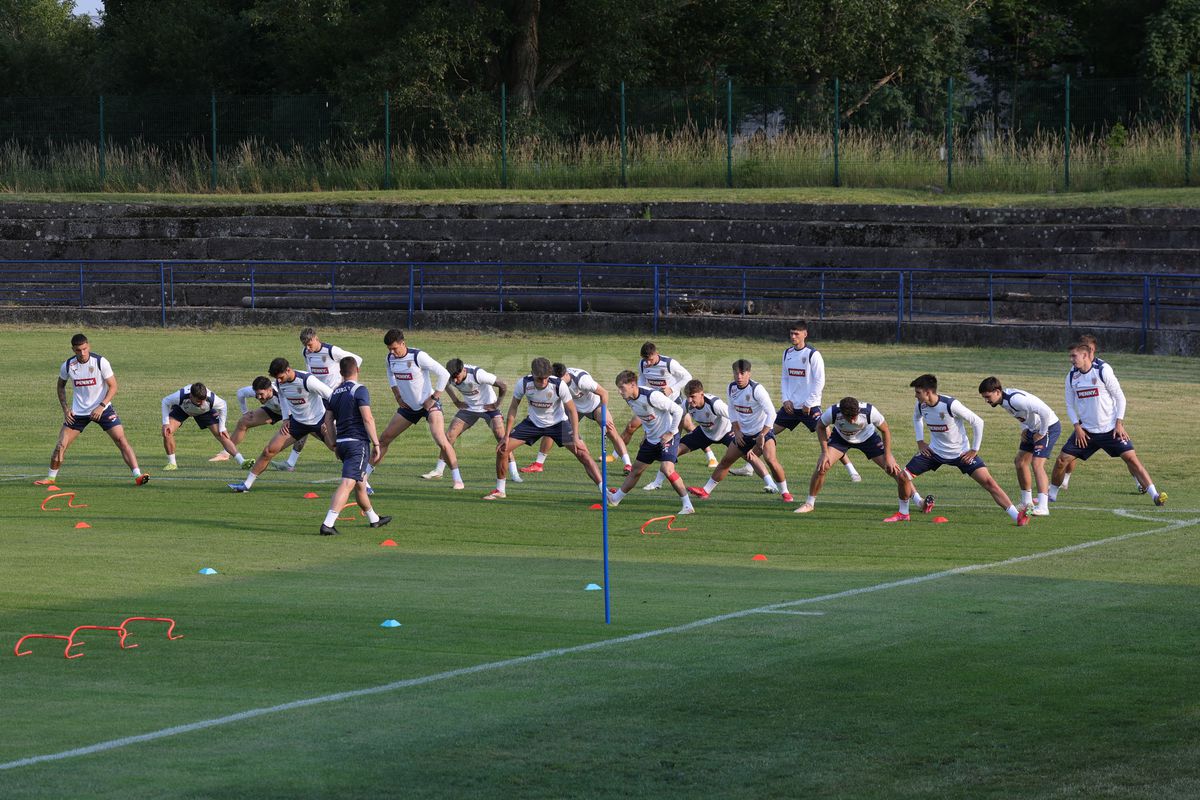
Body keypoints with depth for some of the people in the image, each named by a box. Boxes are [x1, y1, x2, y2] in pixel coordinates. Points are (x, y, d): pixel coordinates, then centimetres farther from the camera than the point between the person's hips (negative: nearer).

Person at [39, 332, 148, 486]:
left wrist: (101, 407, -21)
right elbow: (61, 386, 11)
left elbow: (113, 387, -10)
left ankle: (137, 475, -14)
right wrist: (65, 409, 0)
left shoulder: (100, 362, -15)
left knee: (121, 439, -14)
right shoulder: (67, 366, -8)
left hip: (102, 409, -2)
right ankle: (51, 477, 16)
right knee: (61, 445, -4)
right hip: (78, 412, 2)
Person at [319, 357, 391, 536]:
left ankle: (374, 519, 39)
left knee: (360, 484, 22)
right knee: (347, 484, -14)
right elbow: (367, 419, -16)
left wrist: (334, 445, 19)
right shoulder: (359, 390, -9)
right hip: (358, 442, -8)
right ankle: (328, 524, -26)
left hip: (342, 443, 8)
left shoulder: (335, 393, 12)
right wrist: (376, 444, -12)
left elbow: (328, 421, 12)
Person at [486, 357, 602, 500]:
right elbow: (513, 408, -7)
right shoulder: (523, 384, -23)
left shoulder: (559, 385, -28)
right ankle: (499, 491, 12)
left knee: (583, 453, -18)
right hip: (533, 422, 2)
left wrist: (575, 437, -21)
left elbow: (572, 410, -16)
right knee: (502, 449, -7)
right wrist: (506, 436, -7)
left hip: (558, 422, -2)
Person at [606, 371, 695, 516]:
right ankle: (615, 498, 32)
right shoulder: (629, 399, -1)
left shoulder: (652, 396, -28)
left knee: (667, 469, -25)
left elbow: (677, 410, -22)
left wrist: (671, 433, -17)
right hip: (651, 438, 8)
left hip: (667, 437, -8)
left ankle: (688, 505, -19)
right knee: (636, 470, 16)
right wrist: (646, 433, 14)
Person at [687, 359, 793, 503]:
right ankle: (705, 491, 22)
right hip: (744, 433, 7)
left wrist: (762, 435, -25)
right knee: (726, 460, 11)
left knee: (770, 459, -27)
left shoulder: (757, 389, -24)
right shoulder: (732, 387, -4)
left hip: (763, 431, -6)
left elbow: (771, 413, -24)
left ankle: (784, 492, -12)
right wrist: (737, 431, 3)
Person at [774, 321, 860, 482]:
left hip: (810, 407, -6)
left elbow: (820, 382, -12)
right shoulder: (787, 353, 8)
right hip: (791, 406, 6)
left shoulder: (813, 354, -11)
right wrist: (786, 399, 1)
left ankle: (852, 472, -9)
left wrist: (808, 404, -14)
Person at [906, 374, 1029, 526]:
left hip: (961, 453, -5)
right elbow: (916, 418, 19)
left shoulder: (950, 405, -27)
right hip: (935, 451, 5)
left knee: (988, 482, -16)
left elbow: (978, 422, -18)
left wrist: (974, 450, -14)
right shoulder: (920, 405, -9)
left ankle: (1018, 516, -17)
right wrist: (920, 441, 10)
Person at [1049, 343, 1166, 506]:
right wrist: (1077, 427, -2)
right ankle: (1051, 495, 15)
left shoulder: (1103, 371, -12)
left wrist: (1119, 423, -13)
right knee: (1062, 459, -4)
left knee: (1131, 457, -13)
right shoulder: (1071, 376, 3)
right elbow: (1070, 405, 11)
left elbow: (1120, 398, -7)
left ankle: (1156, 495, -11)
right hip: (1086, 431, 4)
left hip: (1111, 429, -4)